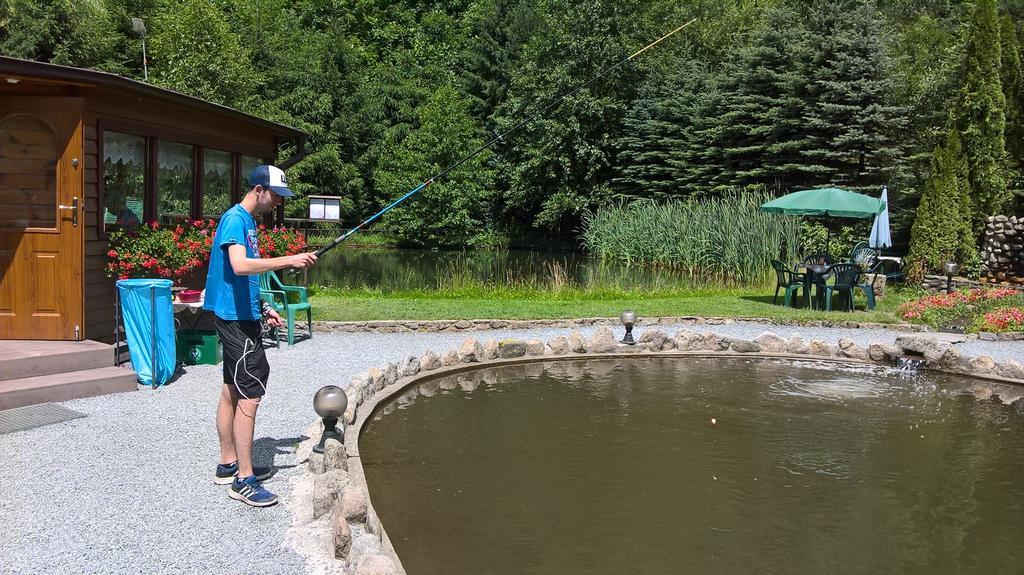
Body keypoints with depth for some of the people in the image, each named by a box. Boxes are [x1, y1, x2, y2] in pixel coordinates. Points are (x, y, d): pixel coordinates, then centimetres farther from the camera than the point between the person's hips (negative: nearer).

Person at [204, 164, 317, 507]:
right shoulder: (235, 219, -14)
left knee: (232, 389, 15)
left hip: (241, 315, 10)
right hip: (236, 317, -10)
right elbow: (239, 266, -30)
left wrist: (263, 308, 17)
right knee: (250, 394, -11)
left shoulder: (247, 221, 16)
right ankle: (243, 479, -8)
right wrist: (289, 261, -29)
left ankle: (229, 464, 24)